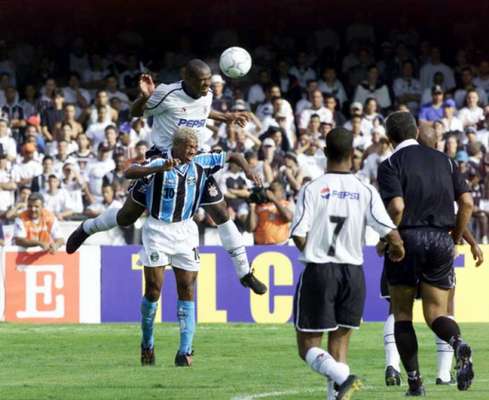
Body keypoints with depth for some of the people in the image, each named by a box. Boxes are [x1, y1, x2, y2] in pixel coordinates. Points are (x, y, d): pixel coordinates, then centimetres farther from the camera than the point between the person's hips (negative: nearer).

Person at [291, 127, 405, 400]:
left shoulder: (312, 189, -7)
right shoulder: (366, 191, -2)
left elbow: (299, 236, -12)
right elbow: (390, 232, -9)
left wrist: (313, 254, 10)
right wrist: (397, 249, 14)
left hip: (318, 273, -3)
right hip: (353, 273, 3)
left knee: (309, 347, 1)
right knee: (339, 344, 12)